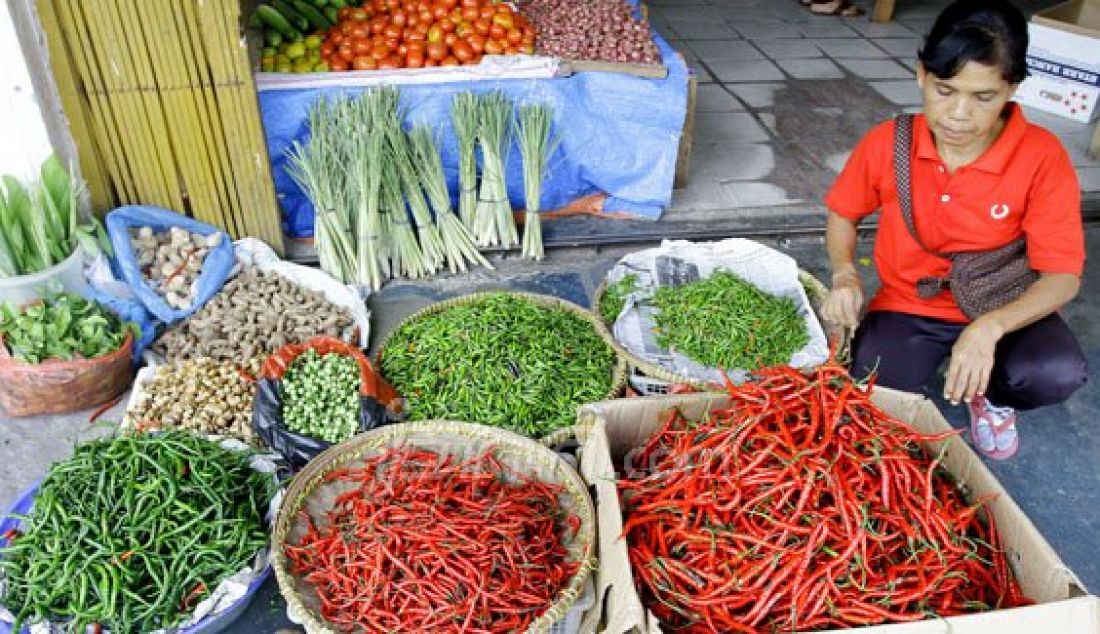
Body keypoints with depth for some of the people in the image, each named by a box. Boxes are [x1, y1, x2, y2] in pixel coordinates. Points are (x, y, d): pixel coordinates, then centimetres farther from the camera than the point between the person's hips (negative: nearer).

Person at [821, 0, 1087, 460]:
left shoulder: (1042, 158, -17)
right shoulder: (886, 144, -13)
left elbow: (1062, 277, -18)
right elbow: (844, 213, 4)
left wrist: (989, 328, -36)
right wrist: (845, 273, -16)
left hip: (1004, 311, 0)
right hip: (908, 306, 1)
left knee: (1058, 374, -30)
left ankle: (986, 390, 8)